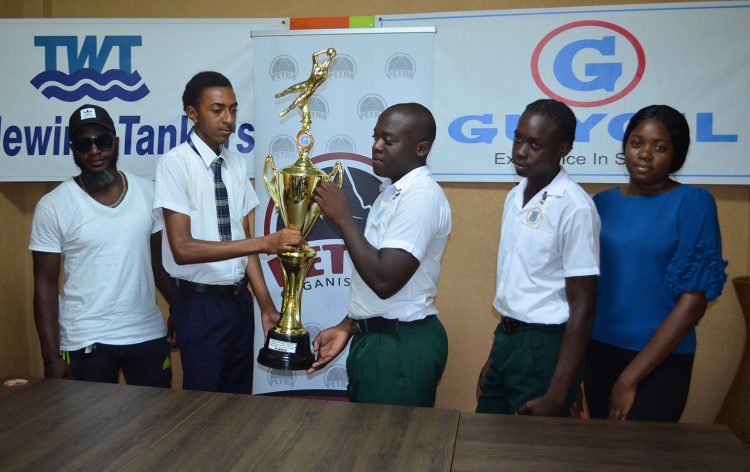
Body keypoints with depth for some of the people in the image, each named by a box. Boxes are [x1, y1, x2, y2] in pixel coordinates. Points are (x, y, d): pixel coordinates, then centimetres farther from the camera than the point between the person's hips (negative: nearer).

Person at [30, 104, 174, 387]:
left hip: (149, 335, 3)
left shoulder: (147, 192, 1)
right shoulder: (53, 206, -7)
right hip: (85, 342, -2)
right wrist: (51, 357, -7)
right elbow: (45, 284, -4)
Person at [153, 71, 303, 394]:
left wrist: (266, 306, 1)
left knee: (240, 397, 18)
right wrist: (265, 243, -28)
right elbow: (183, 248, -22)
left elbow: (243, 241, 6)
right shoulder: (175, 163, -13)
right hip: (200, 303, -5)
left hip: (239, 298, 6)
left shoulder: (237, 164, 4)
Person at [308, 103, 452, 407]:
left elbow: (384, 280, -26)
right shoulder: (392, 191, 12)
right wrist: (348, 327, 14)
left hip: (401, 346, -9)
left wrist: (342, 218, -18)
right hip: (375, 337, 9)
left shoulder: (421, 196, -19)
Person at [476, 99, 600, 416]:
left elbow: (582, 308, -15)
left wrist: (556, 396, -16)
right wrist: (494, 357, 18)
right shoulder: (515, 197, 8)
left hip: (544, 346, -7)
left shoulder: (574, 208, -16)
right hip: (506, 339, 7)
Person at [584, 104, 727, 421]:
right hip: (599, 351, 4)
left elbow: (694, 301, -13)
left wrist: (630, 377, -14)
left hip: (661, 361, -4)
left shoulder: (693, 202, -9)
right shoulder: (603, 202, 3)